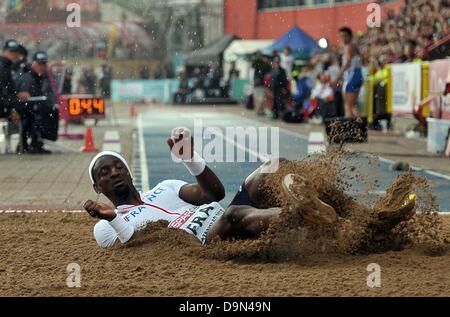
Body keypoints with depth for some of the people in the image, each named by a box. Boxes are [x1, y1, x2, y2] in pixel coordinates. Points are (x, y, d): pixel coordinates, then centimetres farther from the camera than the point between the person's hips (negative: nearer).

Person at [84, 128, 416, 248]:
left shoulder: (164, 188, 32)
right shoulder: (111, 224, 17)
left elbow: (215, 192, 17)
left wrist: (189, 158, 3)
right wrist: (112, 218, -22)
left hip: (225, 223, 7)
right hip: (201, 241, -7)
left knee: (275, 171, -14)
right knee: (235, 216, -40)